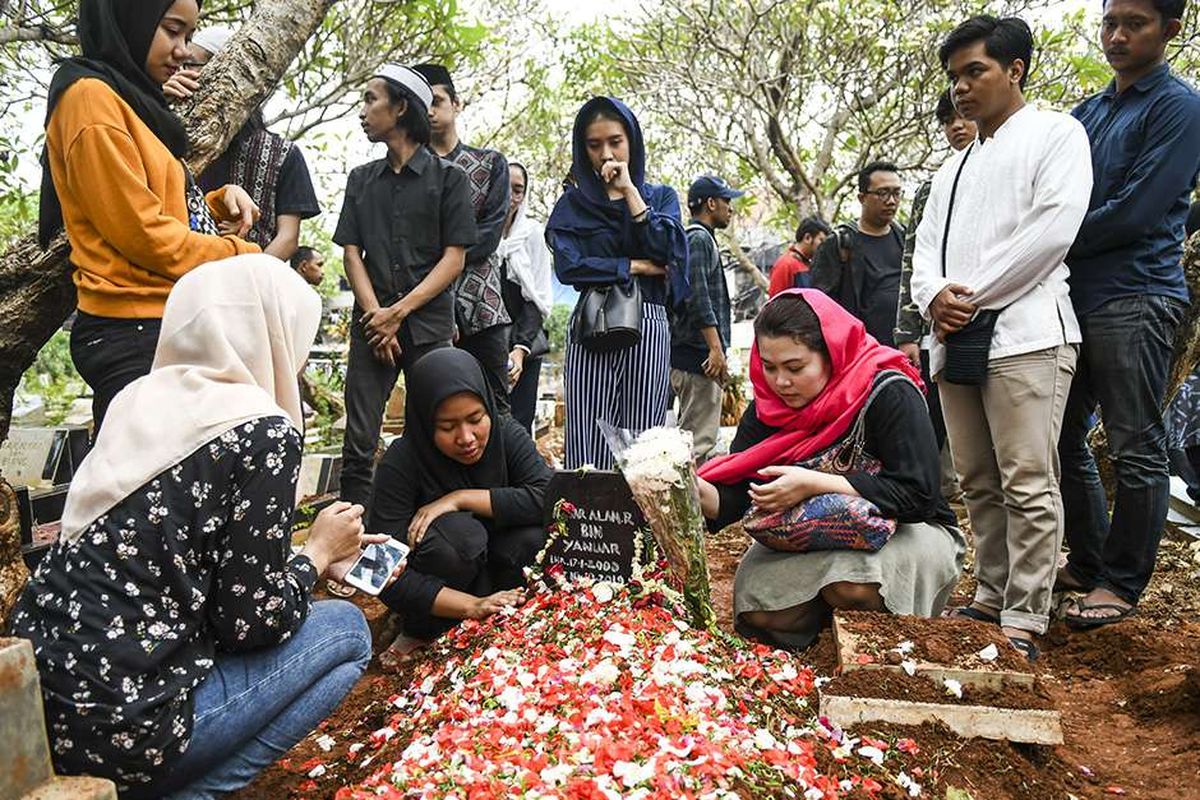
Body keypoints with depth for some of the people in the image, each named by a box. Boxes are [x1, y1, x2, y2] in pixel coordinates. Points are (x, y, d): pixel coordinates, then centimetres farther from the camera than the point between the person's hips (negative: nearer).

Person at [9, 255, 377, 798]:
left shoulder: (143, 398, 7)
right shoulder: (262, 432, -15)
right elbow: (250, 621, -11)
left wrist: (309, 553, 19)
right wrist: (319, 553, 6)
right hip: (117, 728, -8)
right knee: (347, 630, 8)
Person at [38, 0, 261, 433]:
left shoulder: (133, 100, 21)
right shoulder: (91, 97, -9)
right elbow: (142, 232, -16)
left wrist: (220, 202, 6)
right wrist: (243, 257, -7)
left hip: (167, 329, 10)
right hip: (135, 337, -10)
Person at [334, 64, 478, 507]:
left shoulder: (449, 178, 4)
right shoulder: (361, 179, 16)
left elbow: (454, 259, -3)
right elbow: (351, 253, 9)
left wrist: (398, 312, -10)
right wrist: (375, 314, -7)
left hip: (429, 325, -3)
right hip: (372, 322, 3)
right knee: (359, 443, -2)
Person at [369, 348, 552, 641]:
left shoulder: (506, 433, -12)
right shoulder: (399, 464, -21)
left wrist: (460, 498, -27)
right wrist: (472, 607, -34)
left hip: (494, 570, 3)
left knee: (537, 533, -26)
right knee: (458, 532, -33)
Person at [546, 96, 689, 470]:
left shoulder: (660, 197, 16)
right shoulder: (573, 203, 13)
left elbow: (668, 251, -4)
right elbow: (568, 266, -3)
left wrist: (630, 191, -2)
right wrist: (636, 267, -2)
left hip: (648, 328, 1)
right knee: (588, 451, -8)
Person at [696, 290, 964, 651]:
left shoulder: (889, 394, -21)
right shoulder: (767, 407, -5)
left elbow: (917, 495, -28)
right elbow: (733, 498, -10)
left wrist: (814, 484, -34)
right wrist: (697, 491, -34)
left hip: (907, 533, -4)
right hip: (812, 539, 5)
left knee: (849, 585, -35)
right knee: (757, 608, -19)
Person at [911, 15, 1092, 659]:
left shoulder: (1055, 133, 4)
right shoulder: (954, 166, 25)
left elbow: (1054, 227, -10)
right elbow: (927, 246, 17)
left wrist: (973, 296, -10)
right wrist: (933, 297, -6)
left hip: (1023, 335, -7)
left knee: (1027, 484, -7)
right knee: (978, 482, 10)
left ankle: (1024, 622, -1)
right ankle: (992, 599, 20)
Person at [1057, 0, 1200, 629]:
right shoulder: (1086, 113, 17)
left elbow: (1133, 213, -15)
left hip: (1135, 296, -8)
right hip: (1075, 296, 8)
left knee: (1136, 449, 0)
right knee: (1064, 439, 12)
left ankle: (1123, 583, 11)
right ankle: (1089, 562, 25)